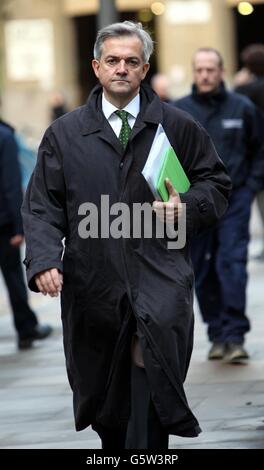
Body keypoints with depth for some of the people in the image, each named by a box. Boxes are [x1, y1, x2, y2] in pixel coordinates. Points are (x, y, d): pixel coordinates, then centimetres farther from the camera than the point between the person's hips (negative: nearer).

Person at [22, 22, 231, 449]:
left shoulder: (178, 127, 8)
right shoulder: (64, 134, 10)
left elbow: (216, 184, 14)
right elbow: (43, 206, 7)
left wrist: (188, 207, -7)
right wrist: (43, 260, -8)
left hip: (159, 274, -2)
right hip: (93, 281, 2)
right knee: (100, 386, 7)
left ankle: (148, 446, -24)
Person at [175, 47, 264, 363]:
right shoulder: (178, 112, 1)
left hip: (234, 200, -1)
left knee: (232, 265, -11)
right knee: (203, 273, 5)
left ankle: (234, 336, -10)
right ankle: (217, 335, 15)